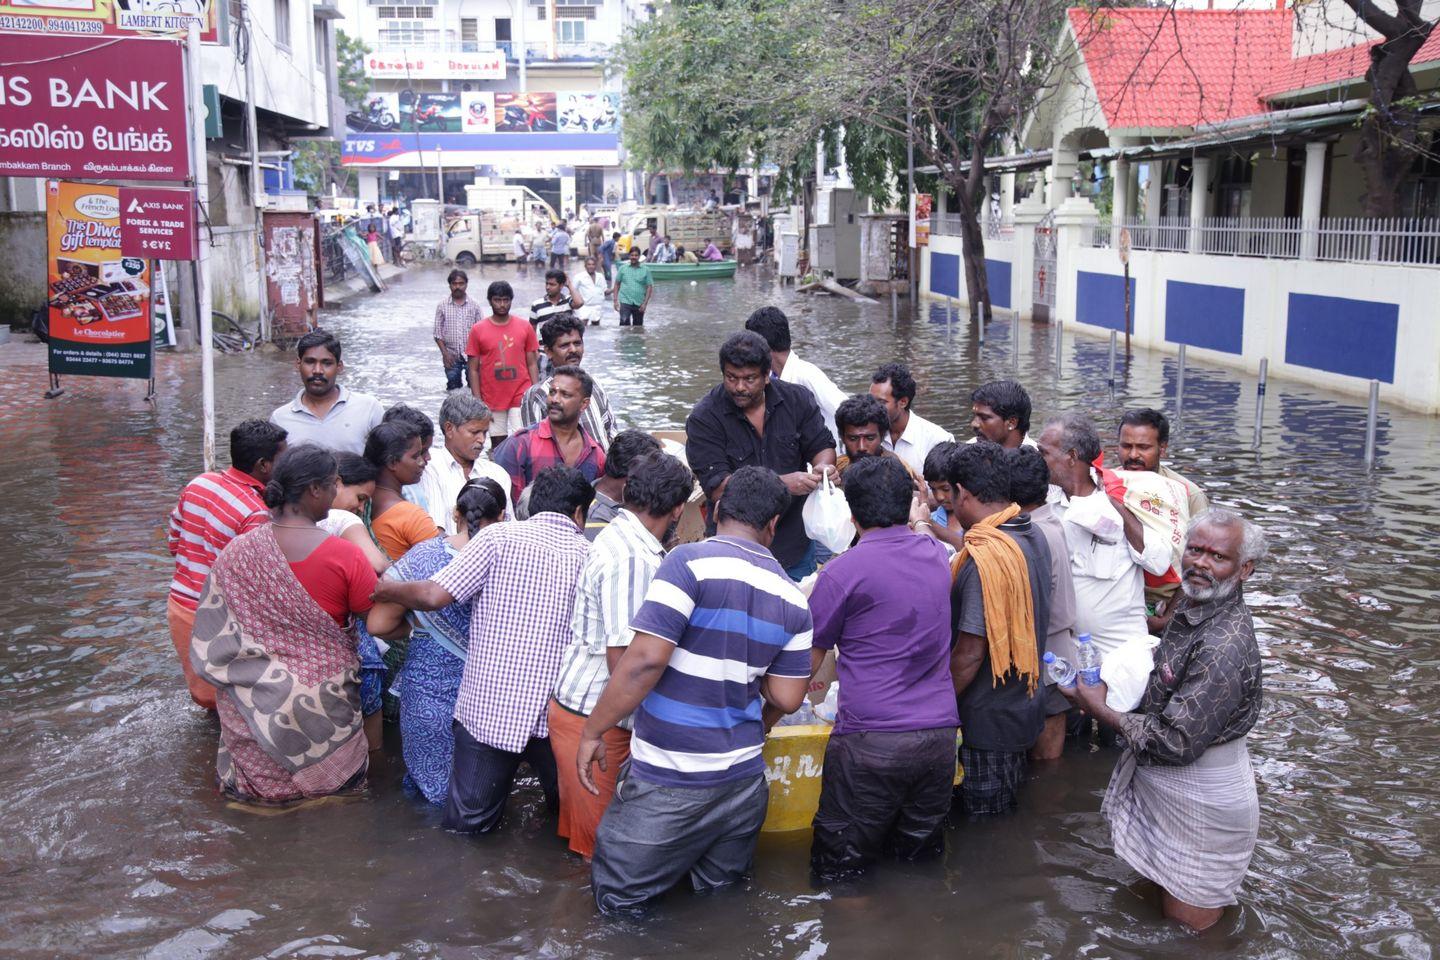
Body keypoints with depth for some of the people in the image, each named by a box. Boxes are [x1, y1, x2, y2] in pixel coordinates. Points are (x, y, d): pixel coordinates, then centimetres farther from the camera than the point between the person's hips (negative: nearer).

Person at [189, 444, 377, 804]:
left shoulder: (236, 552, -10)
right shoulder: (345, 556, -19)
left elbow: (212, 641, -1)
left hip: (257, 702, 2)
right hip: (323, 696, -2)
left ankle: (258, 780, 8)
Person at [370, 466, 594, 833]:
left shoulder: (499, 536, -6)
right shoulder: (590, 555, 2)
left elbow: (434, 595, -11)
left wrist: (383, 589, 6)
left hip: (487, 704, -2)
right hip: (557, 711, 2)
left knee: (466, 821, 12)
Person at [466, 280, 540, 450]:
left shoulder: (525, 328, 3)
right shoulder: (478, 330, 0)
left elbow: (532, 365, 6)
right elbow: (474, 370, 1)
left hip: (521, 397, 0)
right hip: (492, 399, 0)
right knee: (498, 444, 7)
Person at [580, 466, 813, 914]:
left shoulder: (691, 562, -14)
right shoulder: (792, 599, 3)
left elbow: (646, 659, -21)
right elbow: (786, 699, 4)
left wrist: (593, 731, -11)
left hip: (669, 781, -5)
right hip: (743, 778, 6)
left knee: (621, 904, 8)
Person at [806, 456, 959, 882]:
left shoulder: (843, 571, -9)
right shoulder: (937, 555, 8)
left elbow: (808, 662, 0)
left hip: (871, 741, -5)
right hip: (939, 733, 6)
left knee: (838, 873, 5)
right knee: (922, 862, 18)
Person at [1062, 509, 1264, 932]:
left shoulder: (1224, 647, -30)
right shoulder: (1193, 605, 1)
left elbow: (1177, 743, -29)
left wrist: (1103, 711, -18)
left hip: (1200, 806, -9)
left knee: (1187, 924, 8)